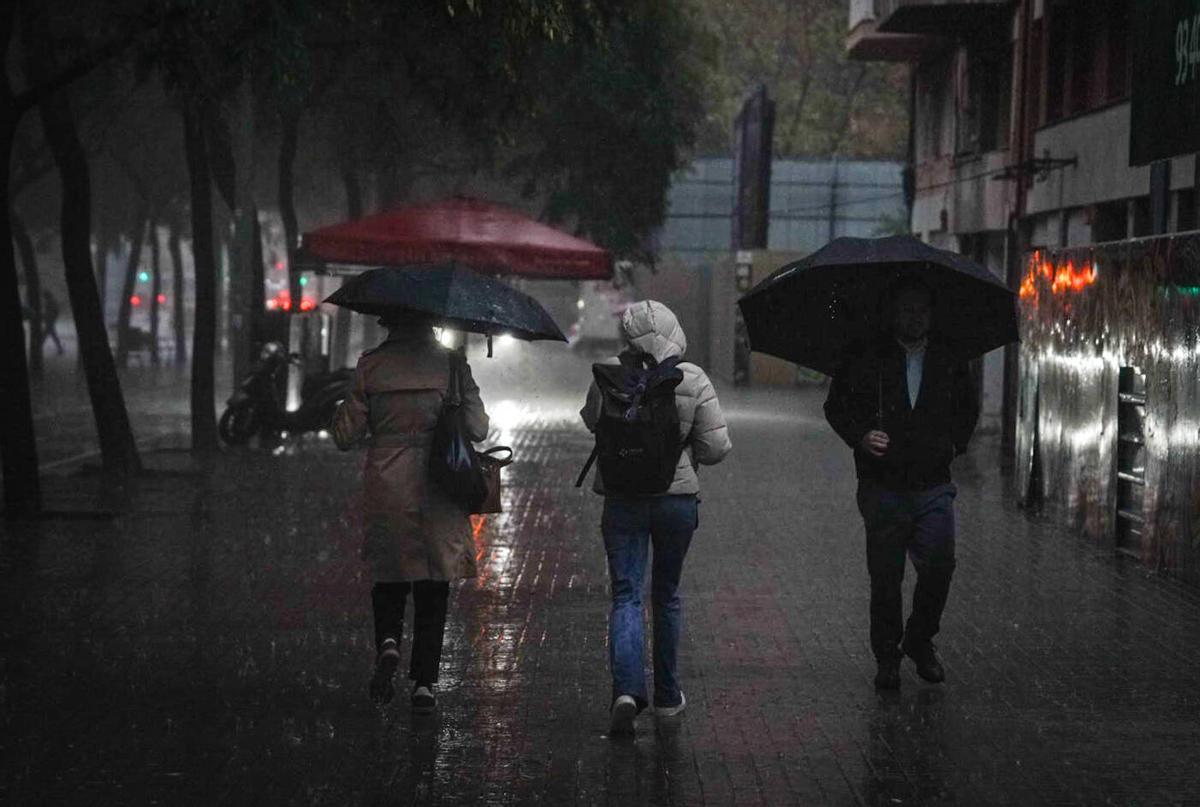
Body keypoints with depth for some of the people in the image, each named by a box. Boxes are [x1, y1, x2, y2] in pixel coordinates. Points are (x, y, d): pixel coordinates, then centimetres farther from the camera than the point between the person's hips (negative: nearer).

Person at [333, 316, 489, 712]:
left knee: (389, 576, 17)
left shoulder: (370, 366, -1)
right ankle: (424, 682, 3)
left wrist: (341, 409, 21)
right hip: (439, 491, 0)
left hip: (385, 486, 0)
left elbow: (346, 435, 0)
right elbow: (477, 430, -2)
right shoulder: (451, 364, -2)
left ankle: (388, 642, -11)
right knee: (432, 586, 8)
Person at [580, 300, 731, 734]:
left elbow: (591, 421, 10)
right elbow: (716, 448, -8)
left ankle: (627, 688, -21)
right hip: (678, 497, 1)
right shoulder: (694, 380, -10)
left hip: (623, 498, 0)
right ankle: (667, 695, 25)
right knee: (667, 596, 17)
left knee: (625, 595, 0)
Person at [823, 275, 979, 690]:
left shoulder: (948, 360, 9)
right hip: (883, 488, -2)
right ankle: (887, 657, 17)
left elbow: (968, 406, 25)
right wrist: (859, 436, -12)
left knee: (939, 566, -9)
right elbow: (836, 406, 6)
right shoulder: (867, 360, -1)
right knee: (885, 578, 3)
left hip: (934, 487, 2)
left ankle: (920, 639, 16)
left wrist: (955, 442, 10)